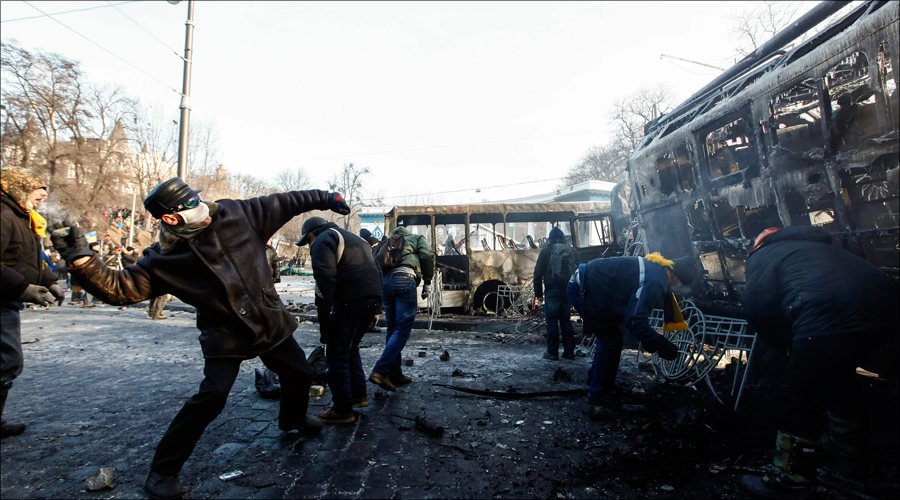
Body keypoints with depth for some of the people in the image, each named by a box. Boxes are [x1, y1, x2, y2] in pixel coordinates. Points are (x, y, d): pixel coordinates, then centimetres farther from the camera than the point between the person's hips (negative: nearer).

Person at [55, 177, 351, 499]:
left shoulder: (236, 214, -10)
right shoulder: (164, 259, -12)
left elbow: (283, 203, -3)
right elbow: (121, 288, -13)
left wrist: (323, 198, 0)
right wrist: (82, 261, -27)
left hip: (271, 322, 4)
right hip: (226, 336, -3)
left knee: (300, 376, 16)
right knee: (212, 396, -17)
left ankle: (292, 420, 49)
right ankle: (163, 470, 8)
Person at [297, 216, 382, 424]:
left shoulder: (323, 240, 1)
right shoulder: (353, 238, 28)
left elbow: (325, 275, -16)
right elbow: (372, 269, 26)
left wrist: (324, 308, -14)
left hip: (350, 300, -9)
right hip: (372, 296, 9)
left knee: (336, 354, 3)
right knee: (350, 348, 24)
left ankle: (343, 409, 9)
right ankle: (359, 395, 31)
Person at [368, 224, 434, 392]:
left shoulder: (387, 244, 34)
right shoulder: (416, 238, 24)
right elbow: (426, 256, 4)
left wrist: (378, 296, 22)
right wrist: (427, 282, 3)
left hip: (385, 282, 6)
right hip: (405, 279, -5)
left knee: (392, 330, 12)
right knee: (402, 331, -7)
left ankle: (395, 375, 15)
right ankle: (380, 371, -18)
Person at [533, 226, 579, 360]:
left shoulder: (546, 251, -2)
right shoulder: (573, 251, 10)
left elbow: (538, 273, -4)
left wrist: (538, 292, 1)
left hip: (552, 290, -4)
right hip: (568, 290, 4)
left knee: (552, 320, 1)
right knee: (566, 320, 12)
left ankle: (552, 352, 3)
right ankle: (569, 351, 15)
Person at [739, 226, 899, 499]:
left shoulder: (764, 256, 13)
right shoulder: (819, 244, 34)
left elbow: (756, 305, -3)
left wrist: (785, 342, 11)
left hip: (829, 319, -8)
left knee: (798, 399, 5)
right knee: (838, 384, 27)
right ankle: (849, 465, 43)